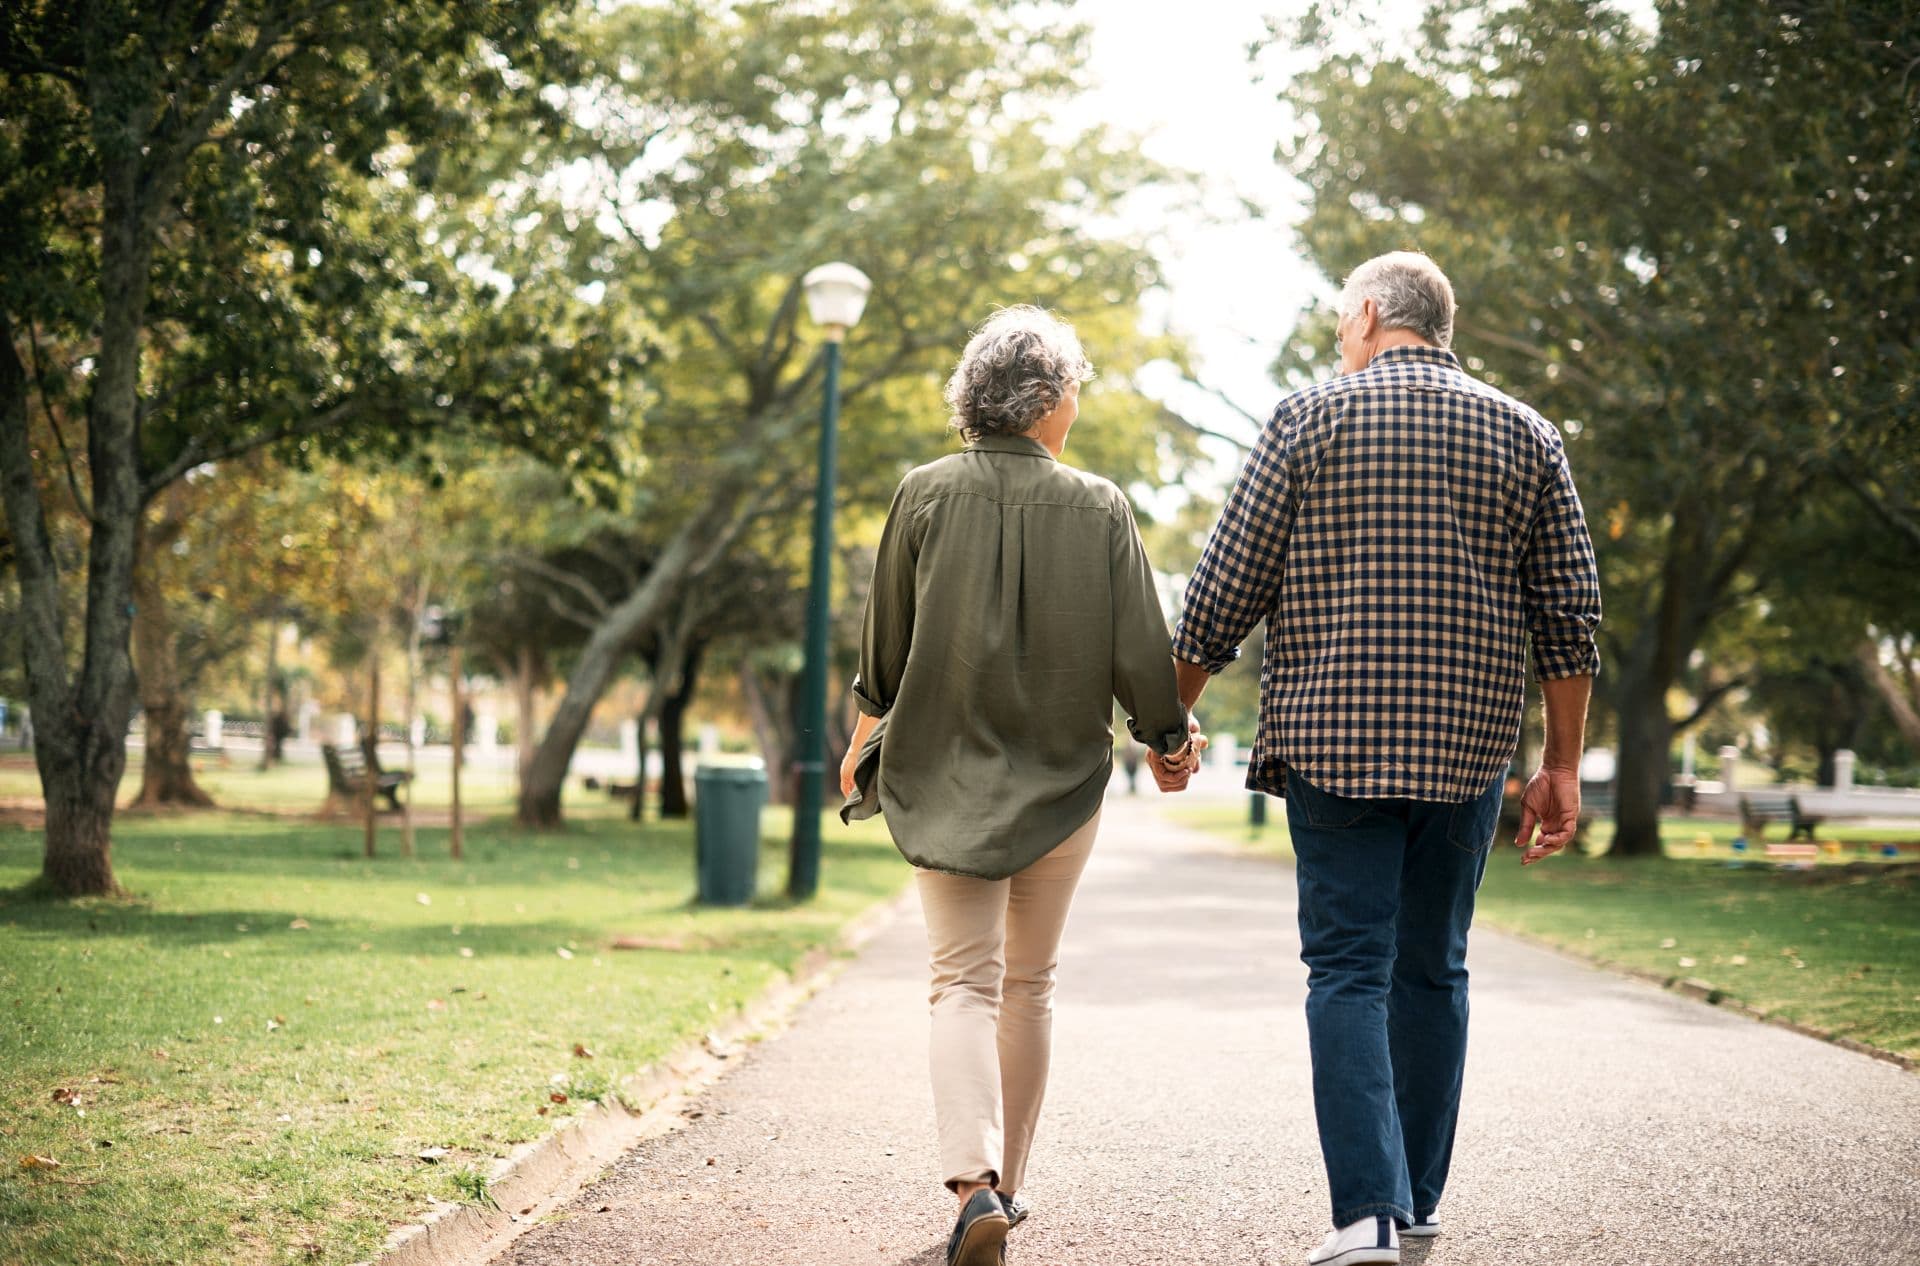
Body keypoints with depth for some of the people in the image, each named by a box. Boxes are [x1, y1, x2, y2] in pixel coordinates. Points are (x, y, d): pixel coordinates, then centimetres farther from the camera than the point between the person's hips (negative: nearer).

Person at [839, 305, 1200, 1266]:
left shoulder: (925, 495, -3)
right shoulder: (1099, 509, -6)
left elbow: (884, 652, 4)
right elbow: (1139, 653, -3)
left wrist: (866, 743, 20)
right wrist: (1169, 739, 14)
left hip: (945, 773, 0)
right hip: (1062, 777, 0)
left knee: (963, 980, 1)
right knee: (1029, 981, 14)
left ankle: (973, 1180, -19)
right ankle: (1007, 1181, 22)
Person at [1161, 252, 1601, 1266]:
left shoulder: (1310, 418, 0)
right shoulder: (1526, 437, 8)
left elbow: (1225, 590, -1)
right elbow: (1568, 616, 5)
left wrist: (1169, 713, 11)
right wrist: (1563, 765, 10)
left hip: (1332, 742, -3)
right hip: (1467, 750, 3)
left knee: (1349, 970, -3)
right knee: (1432, 971, 13)